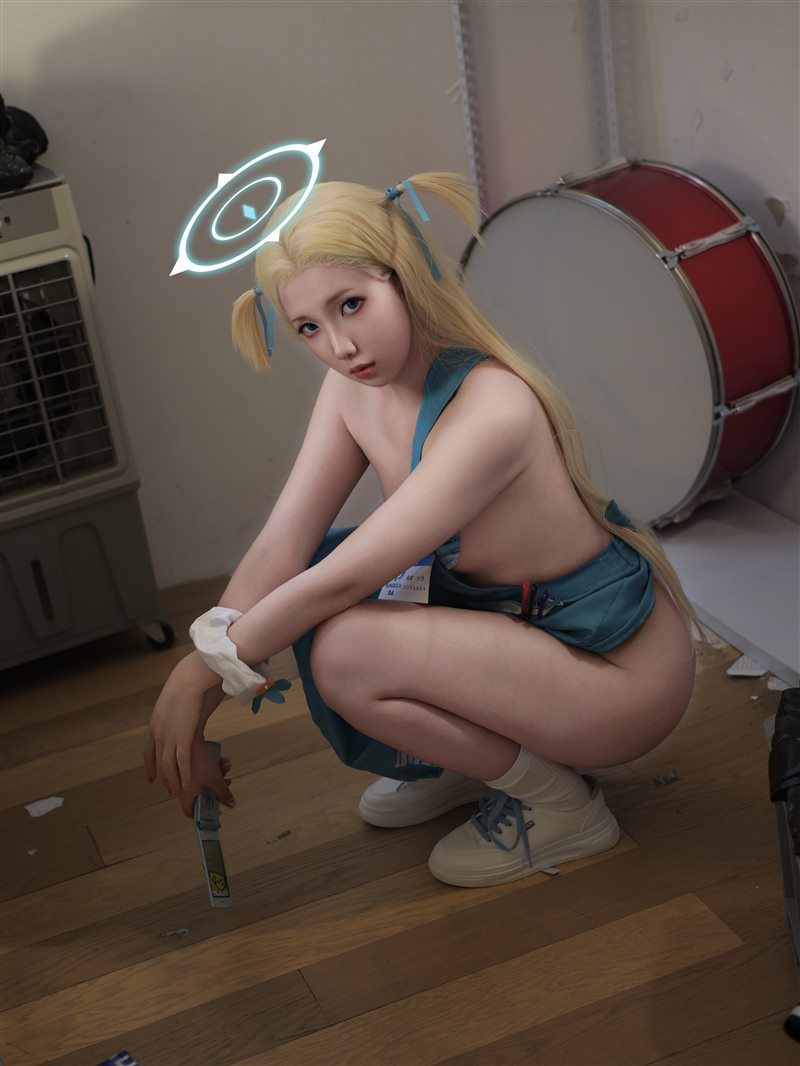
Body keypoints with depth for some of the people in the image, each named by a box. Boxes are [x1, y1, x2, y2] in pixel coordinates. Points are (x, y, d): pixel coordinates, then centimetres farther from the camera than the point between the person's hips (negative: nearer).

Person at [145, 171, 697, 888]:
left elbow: (345, 579, -30)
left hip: (625, 668, -8)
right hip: (519, 617, 8)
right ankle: (470, 756, 16)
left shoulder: (493, 412, -32)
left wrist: (208, 666, -20)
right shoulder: (356, 387, -6)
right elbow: (281, 547, -10)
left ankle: (560, 801, -4)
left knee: (345, 653, -26)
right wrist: (192, 692, -17)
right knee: (301, 603, -1)